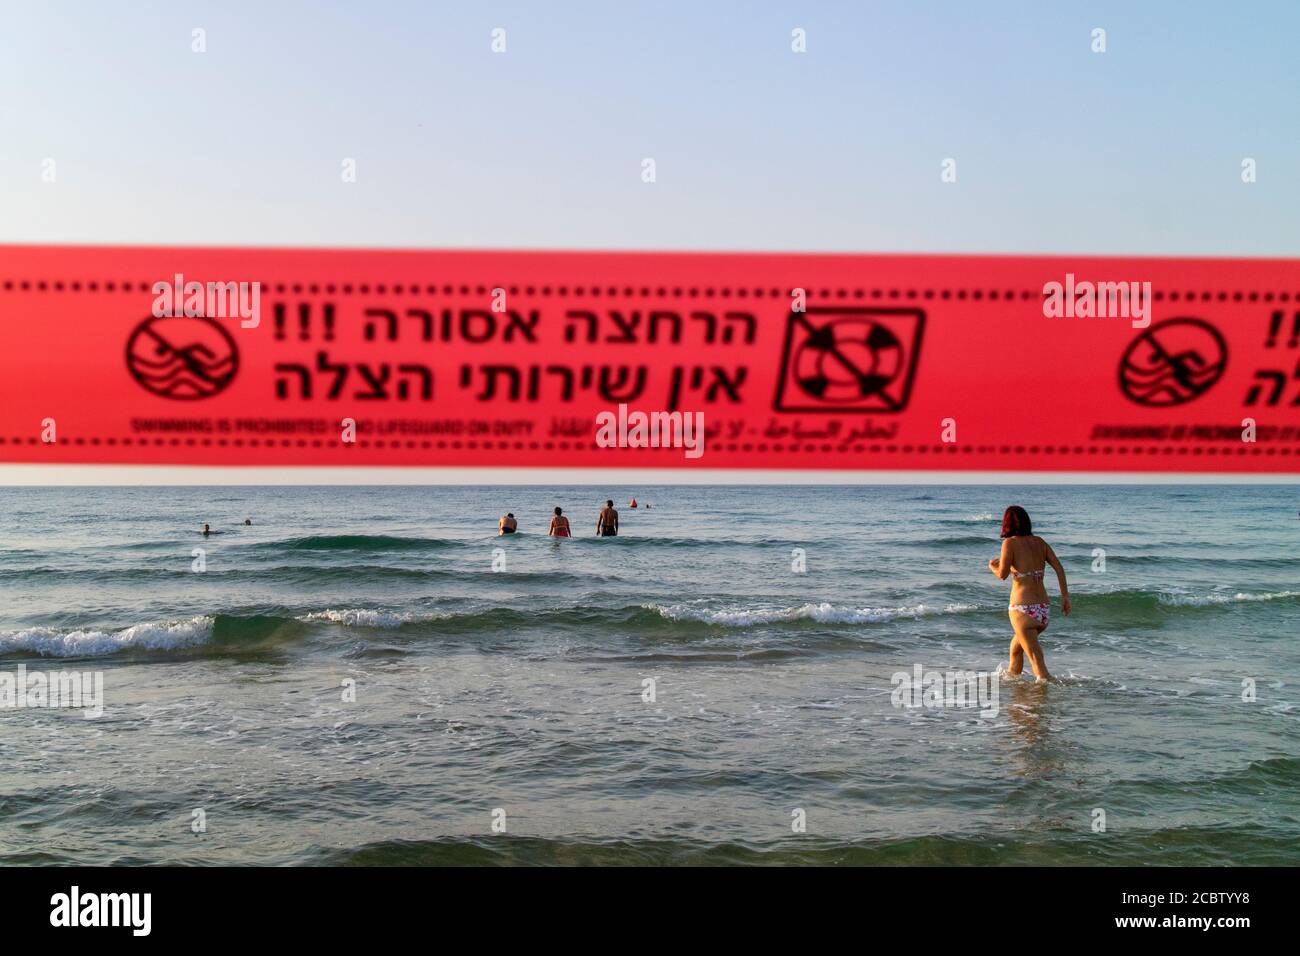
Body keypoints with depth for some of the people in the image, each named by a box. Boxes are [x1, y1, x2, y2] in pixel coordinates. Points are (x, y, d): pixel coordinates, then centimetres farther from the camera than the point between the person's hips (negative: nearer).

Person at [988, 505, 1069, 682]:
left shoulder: (1010, 543, -6)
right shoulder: (1039, 542, 10)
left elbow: (1003, 574, -11)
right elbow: (1059, 568, 4)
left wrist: (993, 566, 10)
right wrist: (1065, 596, 6)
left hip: (1023, 609, -7)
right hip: (1044, 608, 7)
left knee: (1036, 659, -7)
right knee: (1016, 646, 29)